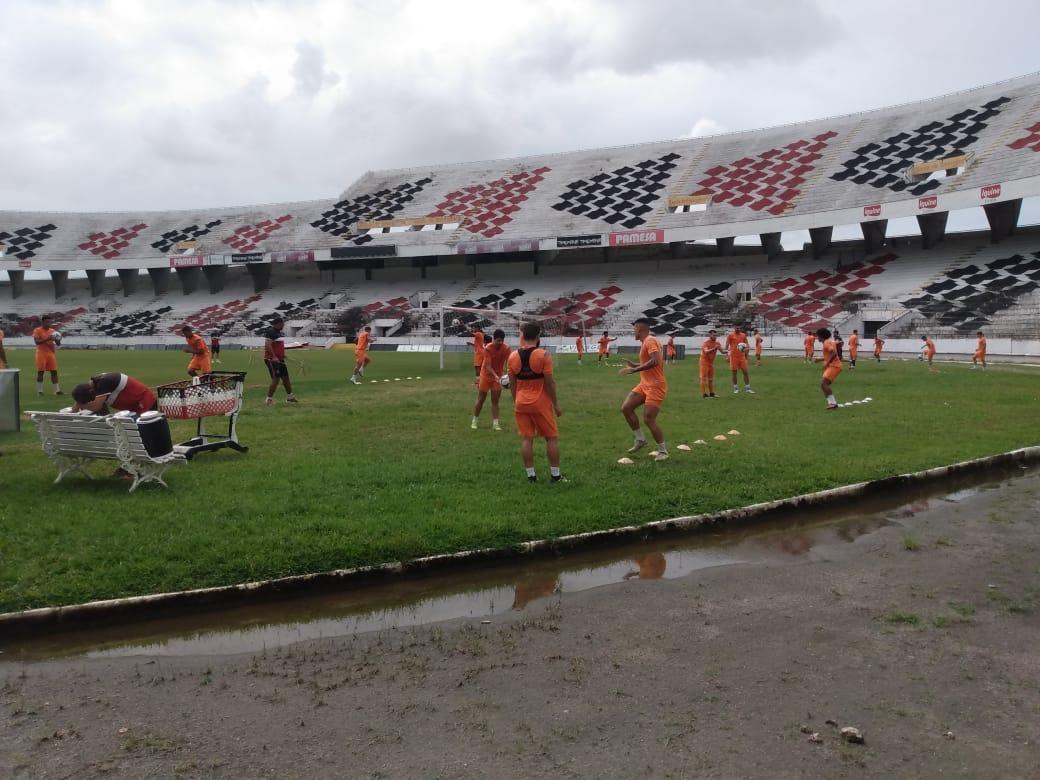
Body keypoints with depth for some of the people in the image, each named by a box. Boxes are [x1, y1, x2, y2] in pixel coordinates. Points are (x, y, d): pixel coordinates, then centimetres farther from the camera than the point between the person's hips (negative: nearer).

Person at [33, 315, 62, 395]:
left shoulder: (52, 331, 12)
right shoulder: (37, 330, -3)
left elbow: (57, 344, 13)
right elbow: (37, 342, -16)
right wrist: (47, 339, -26)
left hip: (51, 353, 5)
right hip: (41, 353, -5)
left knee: (54, 372, 1)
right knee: (40, 372, -2)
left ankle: (57, 390, 3)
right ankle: (39, 391, 4)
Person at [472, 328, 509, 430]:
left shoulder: (506, 348, -13)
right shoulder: (488, 349, -22)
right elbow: (488, 366, -27)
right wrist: (495, 376, -43)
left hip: (498, 377, 2)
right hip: (486, 376, -2)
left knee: (495, 401, 2)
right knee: (481, 400, 6)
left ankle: (495, 423, 2)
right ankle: (474, 421, 19)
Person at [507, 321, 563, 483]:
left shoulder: (512, 356, 0)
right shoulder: (543, 355, -11)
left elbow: (512, 383, 6)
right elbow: (550, 382, -11)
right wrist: (556, 404, -1)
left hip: (521, 403, 3)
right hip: (541, 403, -3)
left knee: (526, 439, 7)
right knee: (552, 438, 9)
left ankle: (530, 474, 8)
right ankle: (555, 475, 11)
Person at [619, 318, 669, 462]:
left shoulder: (650, 341, -15)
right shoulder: (644, 342, 14)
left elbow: (655, 362, -31)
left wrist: (634, 370, -31)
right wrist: (634, 365, 17)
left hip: (655, 386, -9)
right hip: (644, 384, 10)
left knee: (648, 419, -11)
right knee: (626, 408, 2)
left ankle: (663, 451, 4)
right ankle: (640, 439, 13)